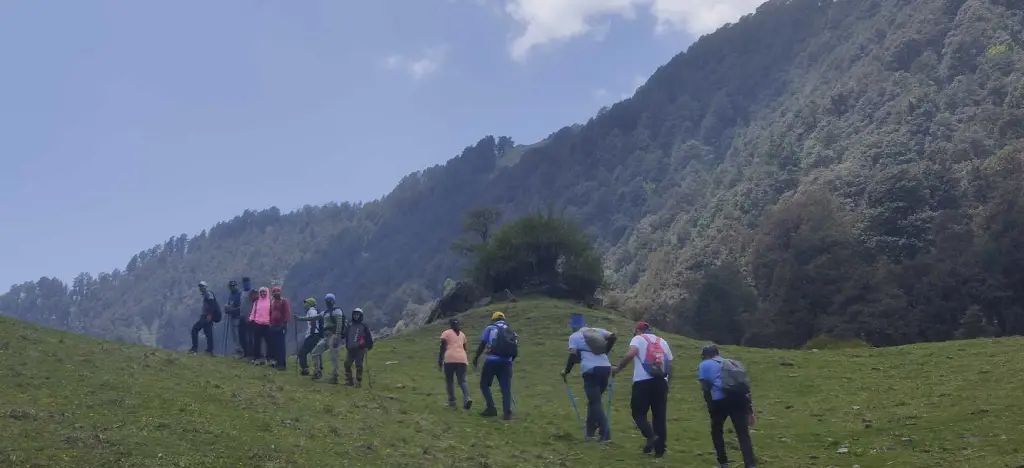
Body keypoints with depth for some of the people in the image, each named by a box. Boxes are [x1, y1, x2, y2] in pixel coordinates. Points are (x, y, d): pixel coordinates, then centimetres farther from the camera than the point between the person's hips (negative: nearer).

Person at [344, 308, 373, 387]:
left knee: (358, 365, -5)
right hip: (351, 349, 5)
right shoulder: (350, 327, 13)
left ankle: (358, 382, 1)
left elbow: (369, 336, -1)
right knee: (347, 364, 1)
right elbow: (346, 337, 25)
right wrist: (347, 345, 20)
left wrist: (369, 346, -4)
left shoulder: (364, 326, -2)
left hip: (360, 349, -5)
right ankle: (348, 381, 10)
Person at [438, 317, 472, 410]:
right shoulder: (462, 334, 22)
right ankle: (467, 398, -23)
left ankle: (452, 401, 7)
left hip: (450, 359, -3)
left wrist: (439, 362, 2)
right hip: (462, 359, 3)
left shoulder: (446, 333, 9)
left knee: (449, 380, 10)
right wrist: (467, 361, 33)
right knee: (462, 381, 1)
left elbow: (442, 348, 1)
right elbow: (466, 349, 23)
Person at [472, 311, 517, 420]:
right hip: (506, 362, 3)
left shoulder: (490, 328, 6)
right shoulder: (510, 331, 17)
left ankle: (491, 408, 2)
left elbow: (482, 345, -1)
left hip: (492, 361, -3)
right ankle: (507, 412, 0)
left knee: (484, 384, 11)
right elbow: (515, 351, 12)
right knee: (506, 387, 8)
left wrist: (476, 358, 8)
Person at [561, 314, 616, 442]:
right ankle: (590, 430, 24)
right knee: (594, 400, 20)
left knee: (595, 402, -3)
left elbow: (573, 355, -7)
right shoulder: (598, 331, 19)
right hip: (605, 368, 5)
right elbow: (612, 337, 6)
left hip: (591, 370, -5)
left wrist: (566, 371, 5)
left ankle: (606, 433, -13)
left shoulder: (574, 336, 5)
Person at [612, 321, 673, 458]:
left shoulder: (638, 339, 5)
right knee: (659, 415, 9)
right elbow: (670, 364, 15)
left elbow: (630, 354, -14)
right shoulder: (662, 342, 21)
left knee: (638, 412, 7)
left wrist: (617, 368, -5)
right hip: (661, 382, 4)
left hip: (643, 381, -4)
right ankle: (660, 449, 7)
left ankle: (651, 436, -15)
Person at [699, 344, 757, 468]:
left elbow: (705, 389, 3)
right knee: (743, 434, 3)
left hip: (721, 400, -3)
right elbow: (745, 386, 26)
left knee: (716, 432, 21)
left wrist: (711, 409, 5)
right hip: (739, 397, 3)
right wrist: (750, 411, 26)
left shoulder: (704, 365, 18)